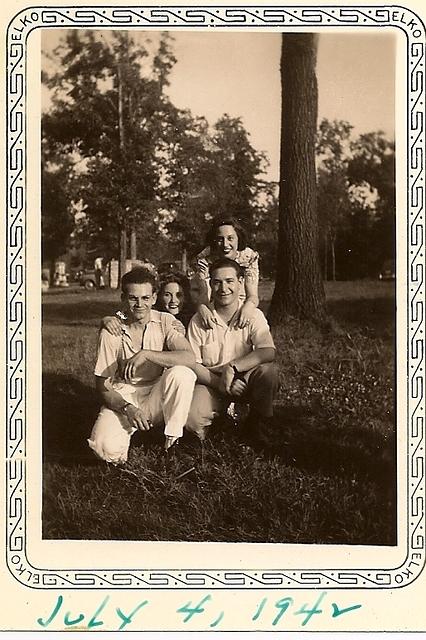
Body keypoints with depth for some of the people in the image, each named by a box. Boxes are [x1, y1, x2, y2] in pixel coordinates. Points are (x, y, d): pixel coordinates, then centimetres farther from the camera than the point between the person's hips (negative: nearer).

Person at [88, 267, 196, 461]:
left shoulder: (165, 322, -4)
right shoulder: (111, 332, -6)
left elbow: (189, 359, -22)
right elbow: (103, 385, -6)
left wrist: (146, 354, -28)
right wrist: (127, 408, -24)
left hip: (157, 398, 1)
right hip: (122, 398, -1)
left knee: (182, 373, -31)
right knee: (107, 449, -30)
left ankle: (172, 440, -10)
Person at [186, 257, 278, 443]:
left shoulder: (253, 316, -5)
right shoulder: (199, 321, -4)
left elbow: (268, 353, -20)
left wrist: (232, 367, -31)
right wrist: (219, 383, -21)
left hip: (245, 379, 0)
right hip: (211, 382, 0)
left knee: (268, 372, -32)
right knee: (191, 418, -28)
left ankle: (257, 428, -5)